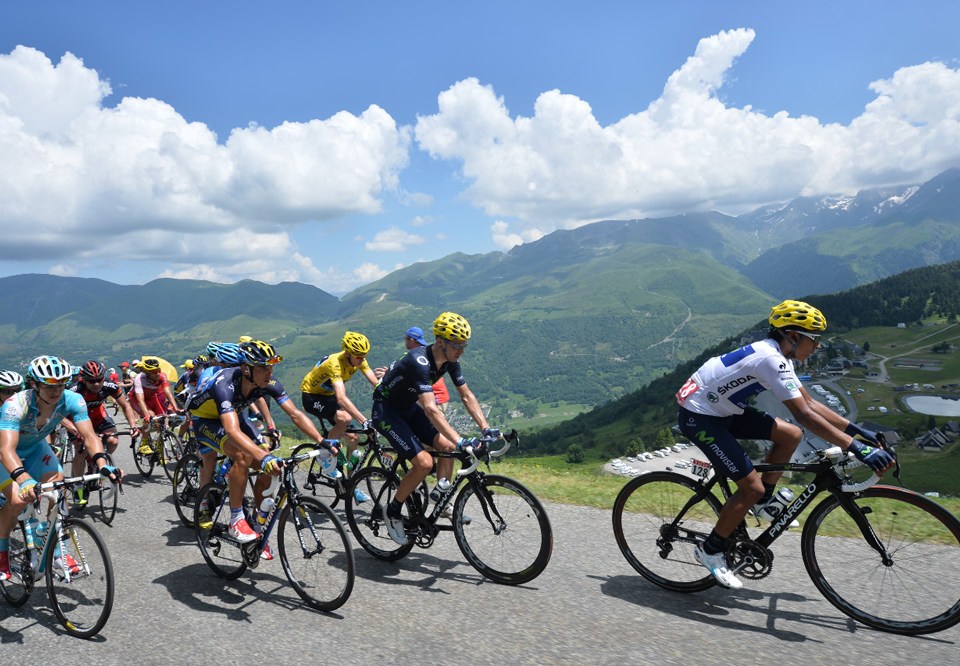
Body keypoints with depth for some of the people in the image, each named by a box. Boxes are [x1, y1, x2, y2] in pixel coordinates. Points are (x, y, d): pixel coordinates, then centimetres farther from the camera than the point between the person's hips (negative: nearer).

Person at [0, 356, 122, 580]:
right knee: (18, 499, -23)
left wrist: (103, 464, -49)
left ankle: (57, 551, 0)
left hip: (35, 448, 4)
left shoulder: (73, 400, -26)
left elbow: (89, 436, -31)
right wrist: (24, 479, -64)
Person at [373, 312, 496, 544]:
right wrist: (461, 441, -49)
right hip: (386, 410, -8)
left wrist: (486, 429, -13)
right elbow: (431, 409, -43)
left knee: (446, 445, -7)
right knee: (424, 462, -19)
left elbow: (467, 396, -3)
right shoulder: (419, 361, -34)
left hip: (409, 407, 8)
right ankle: (392, 512, 0)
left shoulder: (450, 361, -9)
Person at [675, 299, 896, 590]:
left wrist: (855, 429, 5)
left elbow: (809, 403, 10)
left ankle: (763, 502, 17)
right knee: (752, 487, -11)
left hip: (722, 411, 9)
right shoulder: (770, 359, -24)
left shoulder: (778, 355, 5)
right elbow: (804, 415, -30)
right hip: (698, 417, -9)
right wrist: (856, 447, -31)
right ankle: (711, 550, 6)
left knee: (791, 435, 2)